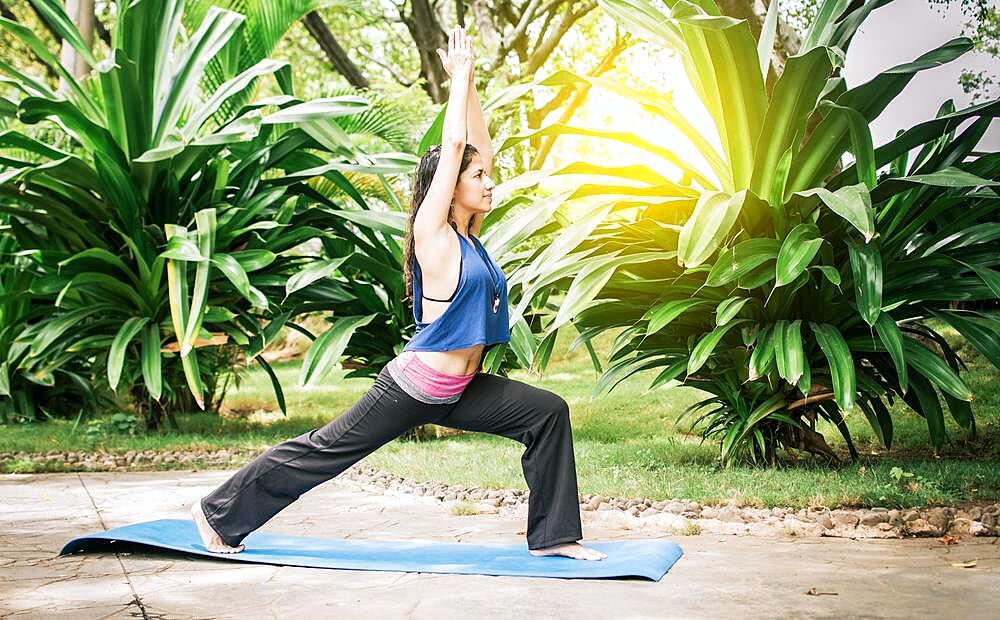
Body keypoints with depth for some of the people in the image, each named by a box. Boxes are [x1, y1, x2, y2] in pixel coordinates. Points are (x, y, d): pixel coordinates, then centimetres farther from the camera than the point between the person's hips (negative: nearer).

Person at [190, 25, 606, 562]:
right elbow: (451, 146, -17)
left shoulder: (469, 234, 9)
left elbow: (476, 144, 11)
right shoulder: (432, 235, -11)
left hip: (458, 391, 8)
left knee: (548, 412, -2)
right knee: (326, 449, 1)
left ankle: (552, 536, 2)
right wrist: (460, 74, -7)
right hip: (414, 386, -8)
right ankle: (218, 512, 16)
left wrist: (470, 81, 11)